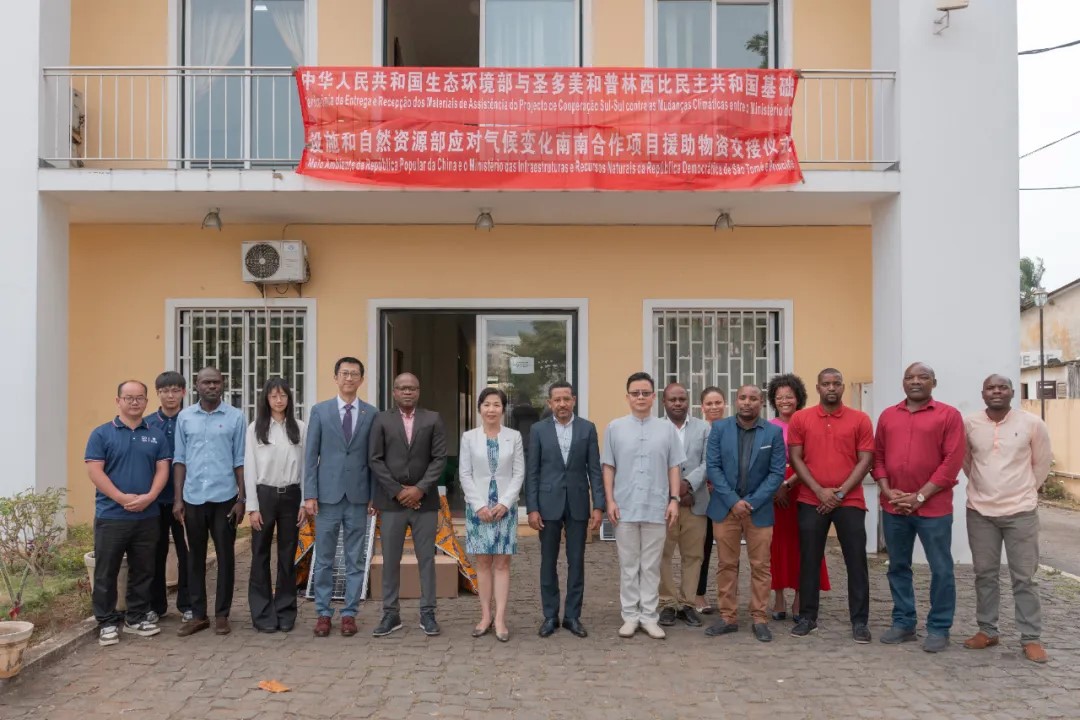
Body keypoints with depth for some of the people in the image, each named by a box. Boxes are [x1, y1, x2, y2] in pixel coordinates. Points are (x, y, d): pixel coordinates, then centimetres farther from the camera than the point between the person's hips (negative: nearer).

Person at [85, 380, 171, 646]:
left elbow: (162, 469, 4)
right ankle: (107, 622, 14)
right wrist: (123, 498, -16)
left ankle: (137, 617, 23)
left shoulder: (156, 435, 9)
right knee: (106, 572, 3)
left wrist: (149, 497, -13)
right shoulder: (102, 434, 0)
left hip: (148, 516, 3)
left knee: (143, 570, 10)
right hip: (111, 515, -3)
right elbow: (94, 471, -7)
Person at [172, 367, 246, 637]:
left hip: (224, 498, -2)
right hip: (193, 498, 2)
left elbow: (240, 461, 0)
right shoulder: (184, 417, 4)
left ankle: (221, 614, 16)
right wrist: (178, 498, 1)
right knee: (195, 556, 10)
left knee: (225, 556, 5)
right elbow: (179, 459, 6)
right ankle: (198, 614, 20)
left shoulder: (235, 417, -1)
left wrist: (242, 498, -3)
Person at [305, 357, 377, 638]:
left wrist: (374, 495, 0)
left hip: (358, 496, 0)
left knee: (355, 559, 6)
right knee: (324, 559, 7)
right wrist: (310, 494, -4)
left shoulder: (371, 414, 3)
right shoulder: (320, 411, 3)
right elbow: (310, 455, 2)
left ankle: (349, 614, 16)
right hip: (327, 495, 0)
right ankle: (323, 613, 17)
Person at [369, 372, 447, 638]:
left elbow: (439, 458, -1)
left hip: (424, 501, 0)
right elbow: (375, 460, -1)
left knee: (426, 558, 5)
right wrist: (398, 491, -9)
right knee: (390, 560, 5)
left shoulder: (433, 419, 5)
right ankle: (391, 614, 14)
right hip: (391, 500, 0)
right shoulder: (382, 420, 4)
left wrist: (420, 489, -11)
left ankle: (427, 613, 13)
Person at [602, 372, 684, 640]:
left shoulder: (667, 429, 3)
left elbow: (674, 467, 5)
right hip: (625, 508, 0)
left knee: (651, 566, 7)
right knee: (628, 565, 8)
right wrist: (610, 501, -3)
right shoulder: (615, 428, 2)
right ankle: (630, 616, 16)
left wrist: (674, 500, -1)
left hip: (656, 508, 0)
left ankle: (649, 617, 15)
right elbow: (608, 467, 3)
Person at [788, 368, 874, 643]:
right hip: (811, 501, 1)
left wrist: (841, 492, -10)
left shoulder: (860, 419, 2)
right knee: (809, 560, 6)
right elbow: (796, 459, 1)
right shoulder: (800, 419, 3)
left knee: (856, 561, 2)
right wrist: (819, 491, -9)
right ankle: (807, 617, 17)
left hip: (850, 501, 0)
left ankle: (860, 621, 12)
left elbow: (866, 460, -2)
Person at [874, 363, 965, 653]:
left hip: (933, 507, -4)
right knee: (898, 566, 11)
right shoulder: (887, 415, 11)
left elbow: (953, 461, -8)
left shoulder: (949, 415, -2)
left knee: (941, 569, 3)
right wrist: (887, 491, -4)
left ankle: (939, 628, 15)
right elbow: (878, 455, 11)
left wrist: (920, 496, -13)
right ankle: (903, 623, 23)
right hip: (893, 507, 4)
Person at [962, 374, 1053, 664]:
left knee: (1024, 577, 3)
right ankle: (987, 631, 21)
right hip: (980, 512, 2)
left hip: (1021, 512, -2)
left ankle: (1031, 638, 11)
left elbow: (1043, 462, 7)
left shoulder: (1032, 423, -6)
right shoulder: (969, 424, -2)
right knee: (985, 574, 10)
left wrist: (1026, 491, 10)